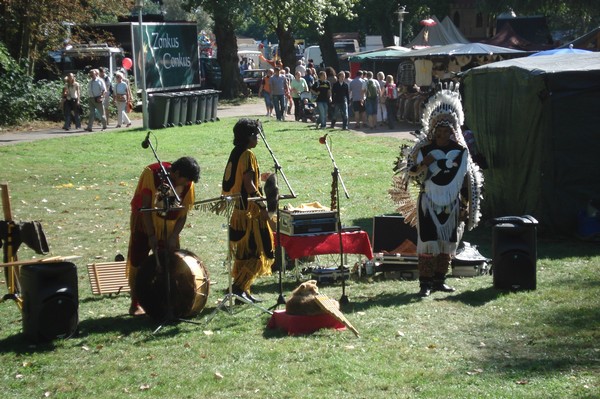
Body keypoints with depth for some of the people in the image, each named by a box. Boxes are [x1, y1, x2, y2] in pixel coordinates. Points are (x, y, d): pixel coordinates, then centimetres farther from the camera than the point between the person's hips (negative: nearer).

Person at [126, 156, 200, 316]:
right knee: (138, 264, 0)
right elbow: (145, 206, -21)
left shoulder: (187, 184, -12)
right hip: (145, 224, -3)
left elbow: (183, 213, -7)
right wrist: (151, 235, -22)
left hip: (169, 226, 3)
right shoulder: (152, 173, -23)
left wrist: (174, 236, -19)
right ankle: (135, 304, 9)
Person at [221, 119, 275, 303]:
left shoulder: (235, 153, 13)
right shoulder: (248, 155, -14)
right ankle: (239, 286, -10)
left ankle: (242, 290, 17)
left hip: (236, 211, 10)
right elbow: (249, 185, -20)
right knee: (256, 252, -6)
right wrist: (263, 207, -19)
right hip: (248, 211, -10)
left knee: (243, 253, 14)